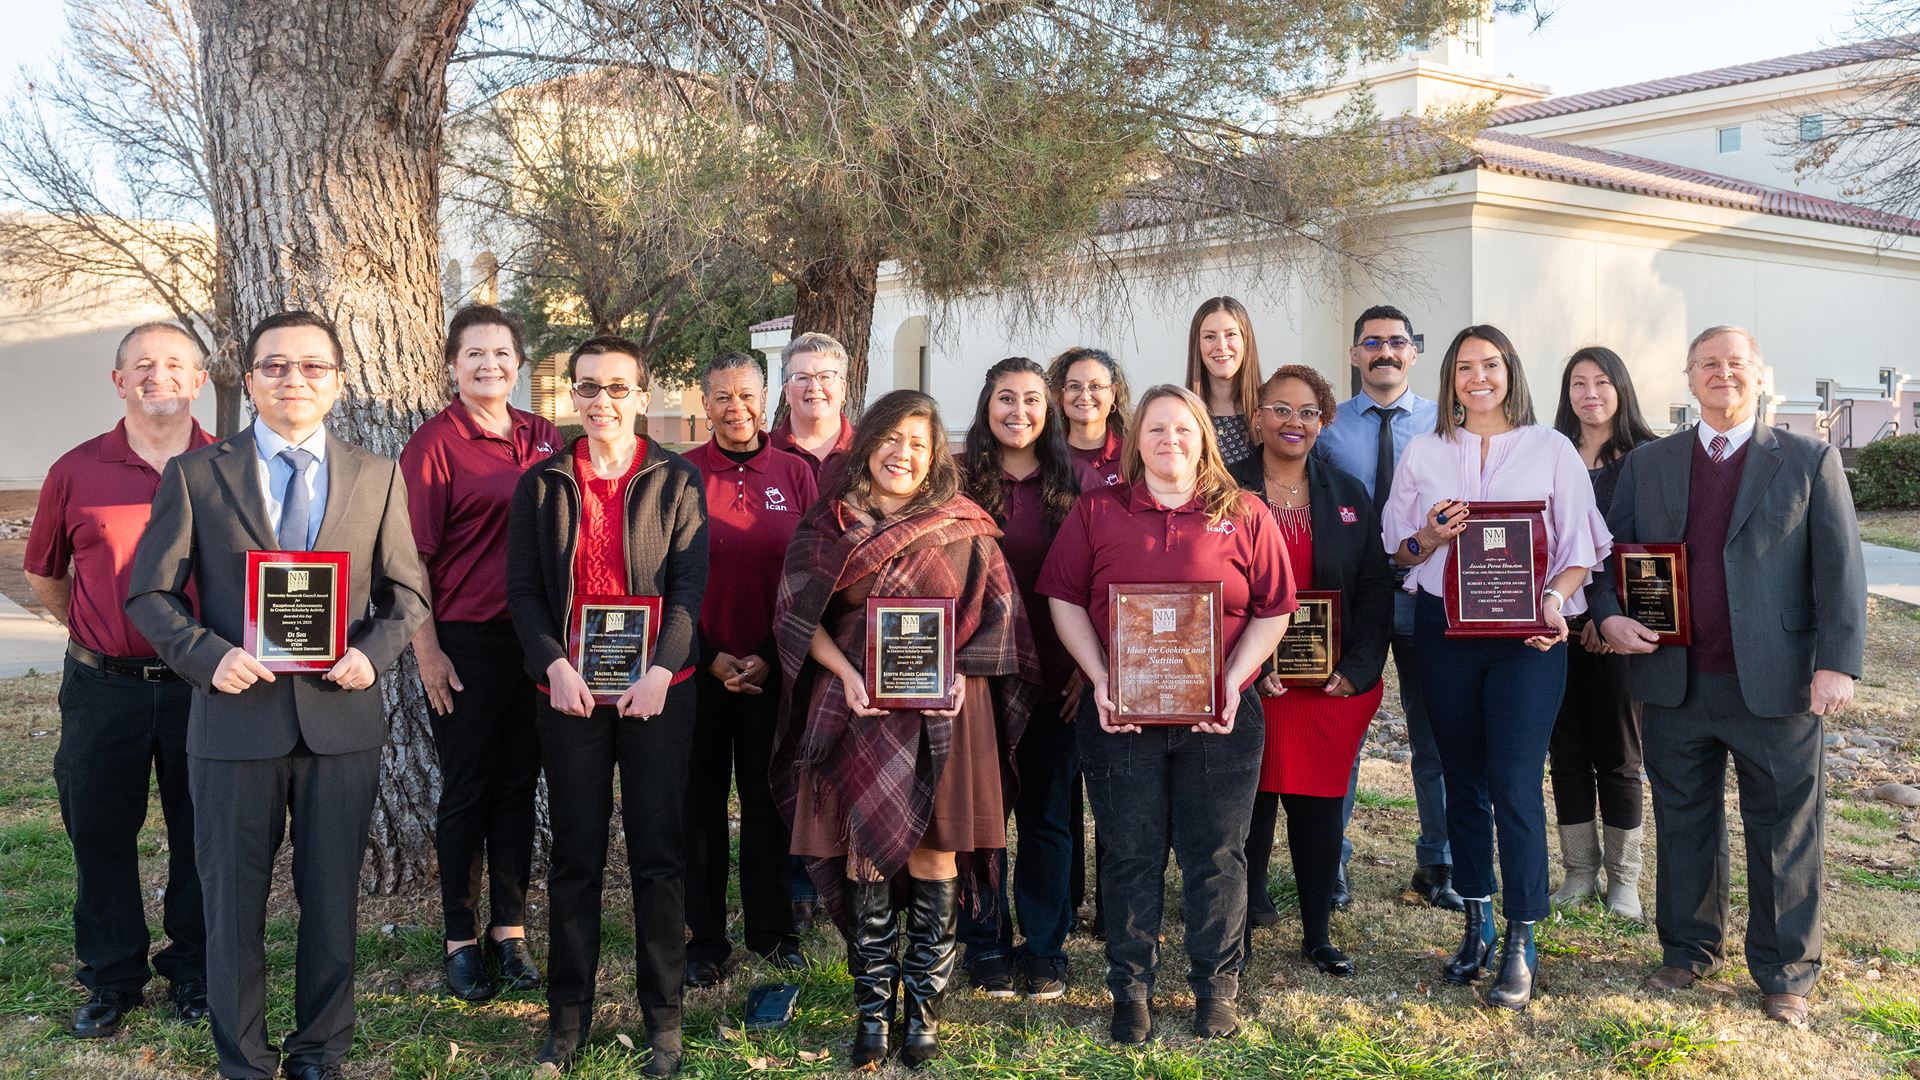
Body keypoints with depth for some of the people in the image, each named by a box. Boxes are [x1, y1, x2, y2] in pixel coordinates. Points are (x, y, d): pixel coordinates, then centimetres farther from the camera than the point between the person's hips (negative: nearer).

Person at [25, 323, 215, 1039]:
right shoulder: (77, 471, 3)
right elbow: (43, 577, 15)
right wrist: (98, 635, 13)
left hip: (203, 687, -1)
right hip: (103, 686, 1)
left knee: (201, 835, 8)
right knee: (100, 833, 9)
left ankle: (193, 973, 24)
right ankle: (112, 977, 25)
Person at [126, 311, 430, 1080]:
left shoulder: (377, 478, 6)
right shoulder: (194, 474, 1)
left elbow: (406, 593, 9)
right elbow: (151, 593, 2)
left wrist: (372, 651, -10)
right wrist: (209, 655, -15)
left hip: (341, 718, 1)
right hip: (236, 717, -1)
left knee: (332, 900, 12)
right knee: (232, 904, 9)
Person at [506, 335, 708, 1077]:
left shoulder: (677, 480, 3)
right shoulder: (541, 483, 7)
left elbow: (690, 585, -3)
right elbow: (522, 588, 3)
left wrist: (660, 669, -15)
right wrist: (553, 665, -12)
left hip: (657, 691, -1)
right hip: (567, 693, 1)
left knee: (659, 855, 3)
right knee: (575, 857, 7)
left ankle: (662, 1017, 13)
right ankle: (569, 1014, 18)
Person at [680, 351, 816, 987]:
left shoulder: (794, 474, 3)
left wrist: (771, 655, -7)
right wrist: (710, 657, -8)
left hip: (773, 665, 1)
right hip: (701, 664, -1)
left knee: (768, 796, 9)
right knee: (701, 798, 5)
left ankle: (773, 930, 23)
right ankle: (705, 939, 17)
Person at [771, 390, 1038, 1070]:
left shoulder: (964, 529, 4)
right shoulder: (826, 527, 6)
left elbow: (995, 616, 5)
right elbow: (798, 615, 3)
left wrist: (959, 674, -11)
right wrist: (847, 674, -11)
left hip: (943, 713, 0)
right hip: (857, 709, 1)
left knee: (933, 850, 1)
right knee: (862, 853, 2)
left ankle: (924, 1003, 14)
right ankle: (873, 1007, 13)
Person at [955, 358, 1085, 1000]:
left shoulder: (1076, 483, 3)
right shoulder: (962, 483, 1)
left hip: (1054, 676, 1)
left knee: (1047, 812, 8)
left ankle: (1045, 949, 20)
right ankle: (986, 948, 19)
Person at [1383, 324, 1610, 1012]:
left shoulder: (1550, 450, 3)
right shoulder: (1423, 453, 9)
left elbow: (1579, 547, 2)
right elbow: (1398, 548, 12)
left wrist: (1554, 598, -16)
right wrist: (1430, 538, -9)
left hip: (1527, 633, -3)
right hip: (1444, 630, 3)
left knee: (1515, 788, -7)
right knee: (1463, 782, 10)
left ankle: (1520, 946, 4)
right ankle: (1477, 924, 22)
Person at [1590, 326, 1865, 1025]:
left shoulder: (1809, 462, 2)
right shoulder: (1647, 464, 9)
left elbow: (1840, 570, -3)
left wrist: (1838, 663, -11)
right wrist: (1608, 616, -7)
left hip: (1775, 684, -2)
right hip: (1675, 684, 3)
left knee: (1784, 831, 6)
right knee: (1683, 826, 13)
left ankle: (1785, 974, 20)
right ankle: (1691, 951, 29)